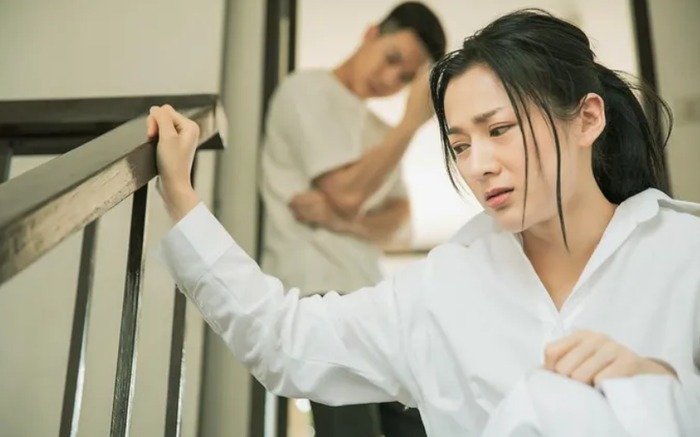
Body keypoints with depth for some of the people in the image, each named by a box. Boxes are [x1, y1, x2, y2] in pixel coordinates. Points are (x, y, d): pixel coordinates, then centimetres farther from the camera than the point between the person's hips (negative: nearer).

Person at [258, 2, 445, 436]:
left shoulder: (381, 133, 22)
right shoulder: (308, 89, 0)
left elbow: (398, 225, 9)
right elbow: (347, 194, -12)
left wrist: (346, 221, -12)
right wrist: (414, 120, -5)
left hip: (370, 296, 8)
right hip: (320, 291, -8)